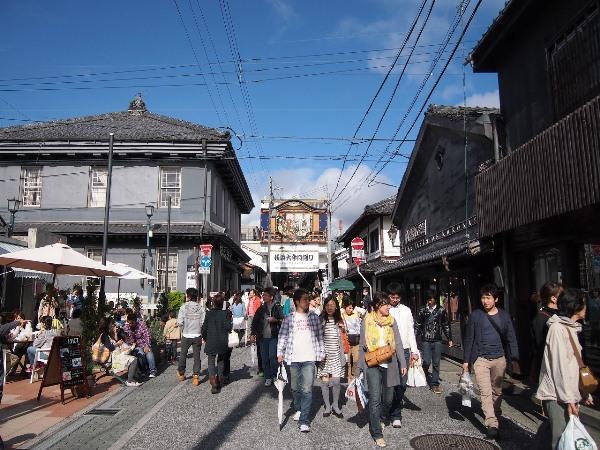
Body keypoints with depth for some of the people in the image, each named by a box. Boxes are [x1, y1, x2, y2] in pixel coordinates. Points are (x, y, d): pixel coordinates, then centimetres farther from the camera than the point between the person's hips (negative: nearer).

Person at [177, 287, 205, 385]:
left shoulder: (184, 307, -9)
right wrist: (201, 331, 7)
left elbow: (180, 322, -14)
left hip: (186, 336, -1)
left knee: (183, 354, 18)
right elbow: (204, 322, -9)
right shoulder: (201, 307, -4)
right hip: (197, 336, 1)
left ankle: (181, 373, 34)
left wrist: (183, 330, 4)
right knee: (196, 356, 8)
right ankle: (196, 376, 5)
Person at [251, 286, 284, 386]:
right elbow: (255, 321, 12)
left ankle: (274, 375, 11)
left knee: (272, 357, -9)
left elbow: (283, 321, 1)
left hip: (273, 337, -3)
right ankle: (267, 377, 17)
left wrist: (275, 320, -17)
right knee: (264, 358, 5)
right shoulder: (261, 309, 9)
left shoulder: (277, 308, -1)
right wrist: (252, 334, 5)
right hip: (262, 337, 4)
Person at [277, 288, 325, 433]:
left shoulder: (314, 317, 6)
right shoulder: (289, 319, 2)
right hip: (293, 358, 1)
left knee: (307, 390, -7)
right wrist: (280, 353, -7)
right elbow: (282, 336, 1)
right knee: (295, 388, 13)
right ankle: (299, 410, 38)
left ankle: (304, 421, -1)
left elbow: (319, 336, 8)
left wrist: (321, 353, 5)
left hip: (309, 358, 0)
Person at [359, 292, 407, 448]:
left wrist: (403, 363, 0)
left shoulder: (391, 320, 3)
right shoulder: (367, 321, -2)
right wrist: (361, 367, 3)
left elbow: (398, 343, 5)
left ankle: (381, 419, 41)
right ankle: (377, 433, 6)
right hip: (372, 364, -3)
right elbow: (362, 345, 3)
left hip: (389, 364, 3)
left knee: (388, 397, 13)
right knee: (375, 399, -6)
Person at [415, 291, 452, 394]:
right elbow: (417, 325, 7)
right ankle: (424, 373, 24)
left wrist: (449, 339, 12)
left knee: (436, 363, 4)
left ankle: (434, 384, 14)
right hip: (426, 340, -1)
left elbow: (446, 326, 12)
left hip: (437, 340, 1)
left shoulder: (441, 311, 5)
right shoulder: (422, 311, 3)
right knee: (427, 361, -7)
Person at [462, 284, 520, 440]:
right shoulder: (476, 315, 0)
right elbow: (469, 339, 3)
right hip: (480, 359, -2)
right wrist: (466, 360, 1)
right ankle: (491, 424, -9)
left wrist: (515, 359, -1)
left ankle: (496, 415, 33)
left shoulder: (504, 316, 4)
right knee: (485, 392, -9)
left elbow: (511, 339, 7)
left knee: (497, 391, 14)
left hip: (499, 359, 2)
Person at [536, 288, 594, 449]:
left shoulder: (571, 328, 16)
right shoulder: (558, 328, -14)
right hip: (556, 395, -9)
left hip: (567, 393, 9)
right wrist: (568, 399, -17)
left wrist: (583, 392, 18)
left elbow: (574, 364, 19)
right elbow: (559, 366, -18)